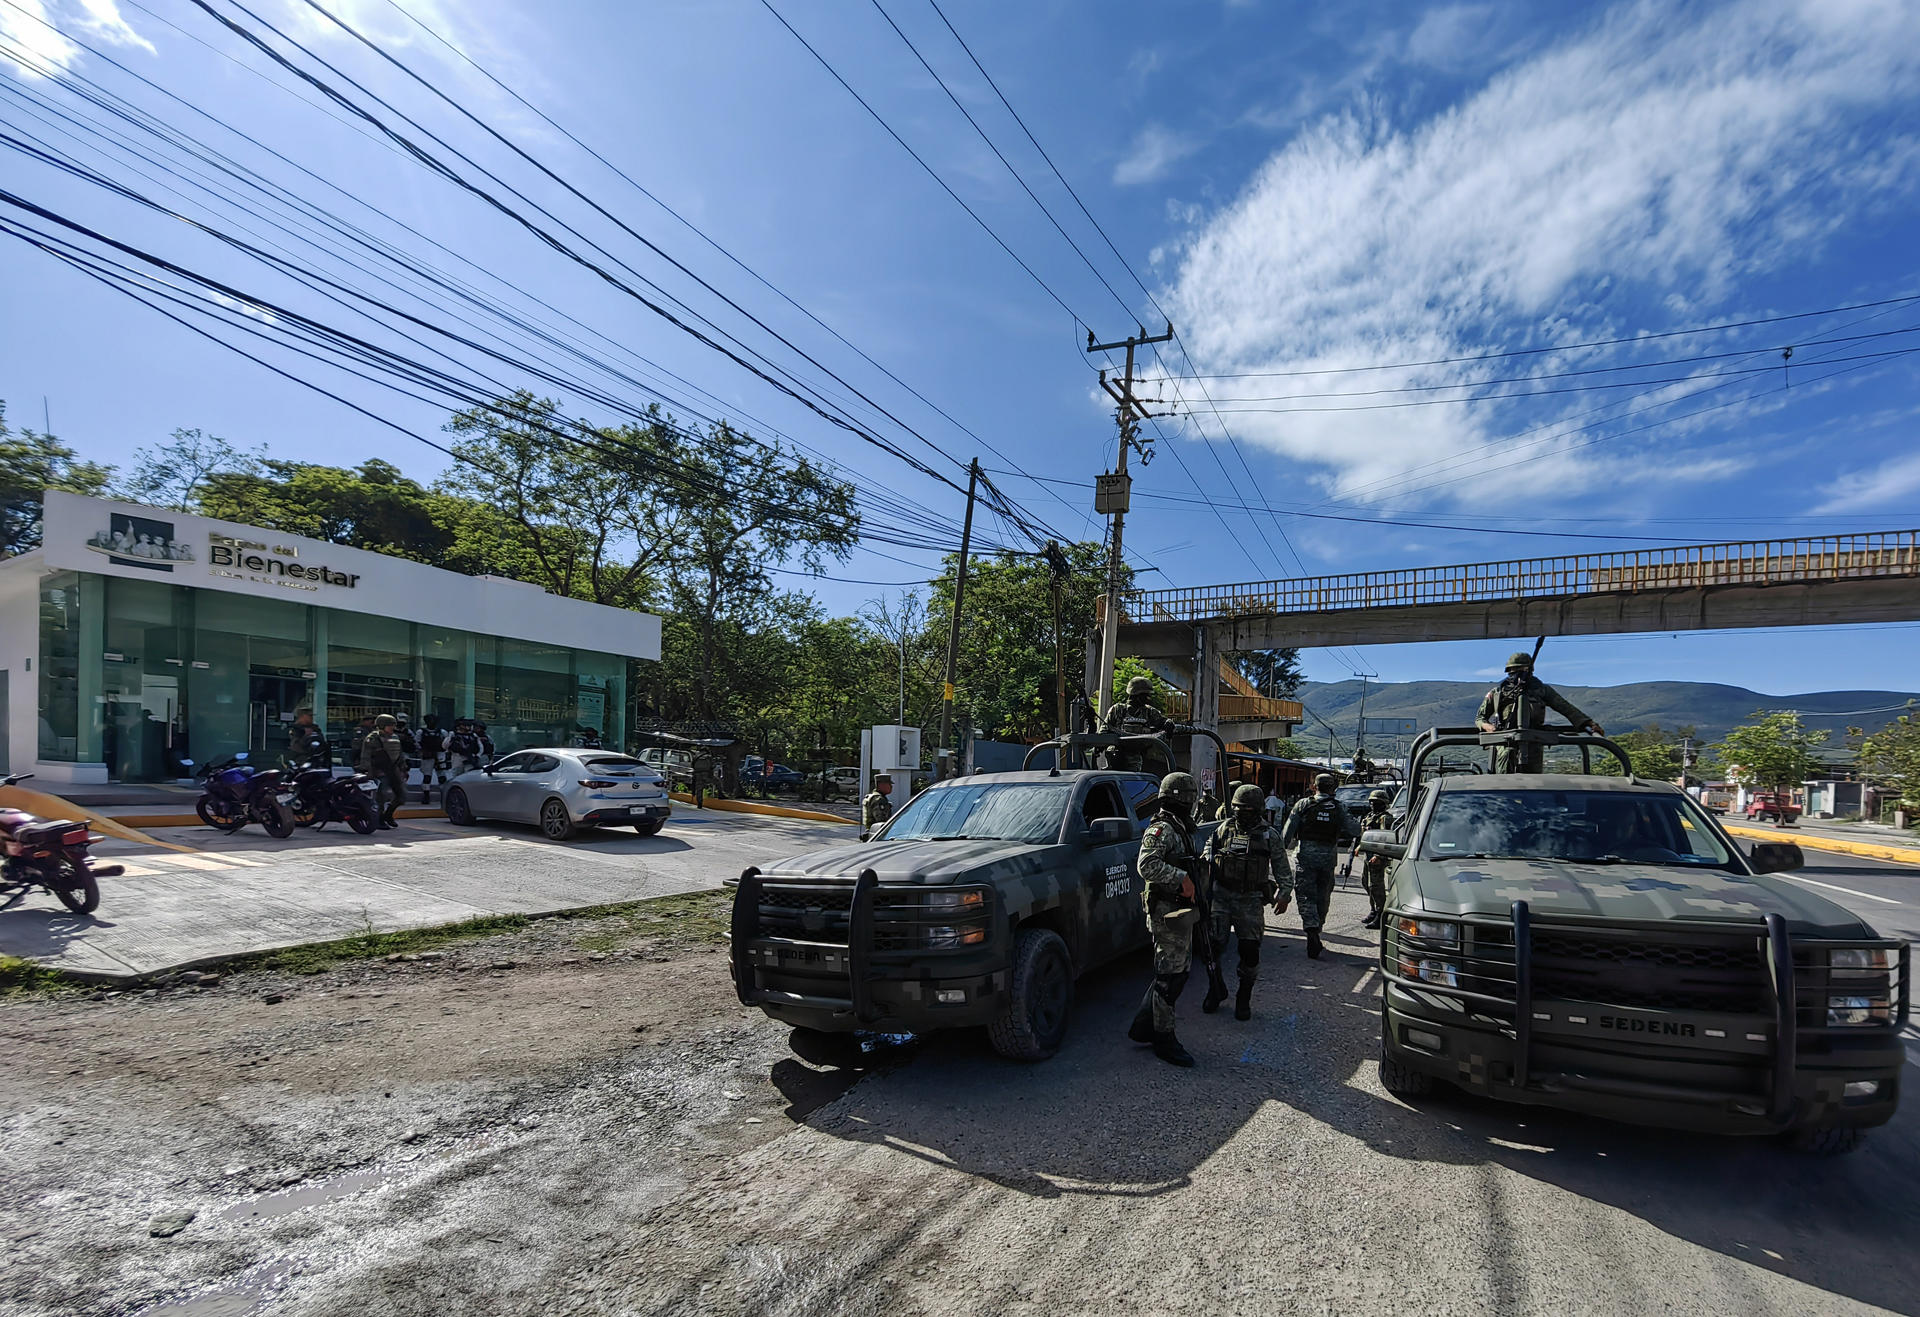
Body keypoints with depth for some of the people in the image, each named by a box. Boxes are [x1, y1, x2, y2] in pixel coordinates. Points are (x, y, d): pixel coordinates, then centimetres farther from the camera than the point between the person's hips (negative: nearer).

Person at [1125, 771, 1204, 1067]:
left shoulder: (1180, 828, 16)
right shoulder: (1161, 829, -16)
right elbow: (1147, 865, -29)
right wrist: (1181, 878, -26)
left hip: (1180, 912, 10)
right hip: (1166, 912, -10)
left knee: (1179, 971, 15)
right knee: (1169, 975, -2)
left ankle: (1143, 1026, 24)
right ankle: (1163, 1039, 8)